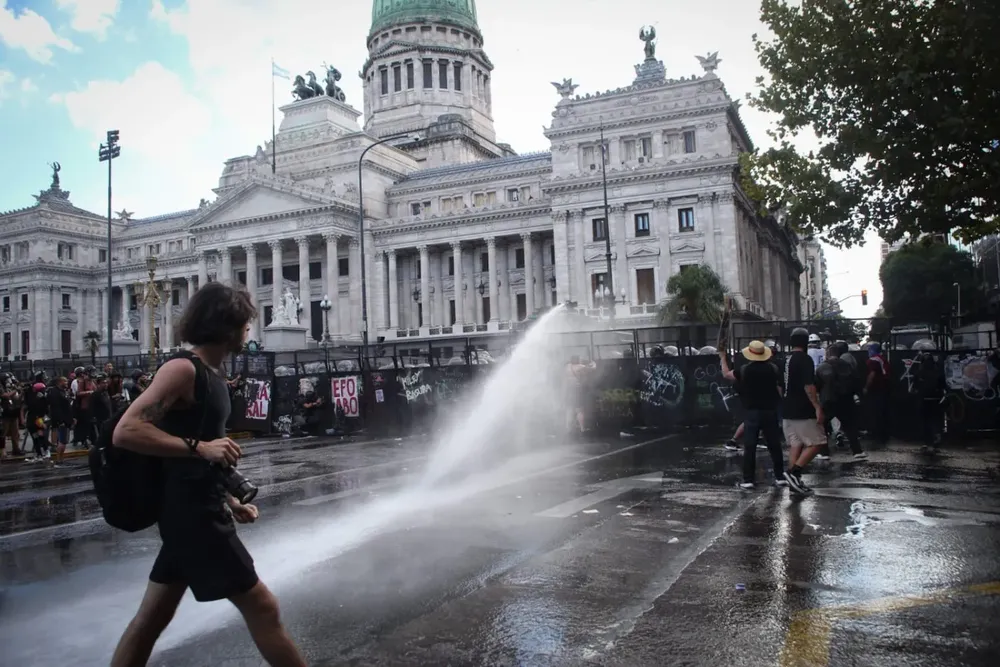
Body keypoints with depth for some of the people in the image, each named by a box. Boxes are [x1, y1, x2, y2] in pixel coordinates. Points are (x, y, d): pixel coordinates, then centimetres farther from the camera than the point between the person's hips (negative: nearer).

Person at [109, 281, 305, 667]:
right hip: (191, 514, -9)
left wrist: (228, 501, 14)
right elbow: (125, 431, -24)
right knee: (261, 606, -2)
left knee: (152, 618, 16)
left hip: (200, 511, 9)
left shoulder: (212, 376, 12)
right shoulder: (183, 369, -15)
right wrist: (198, 447, -27)